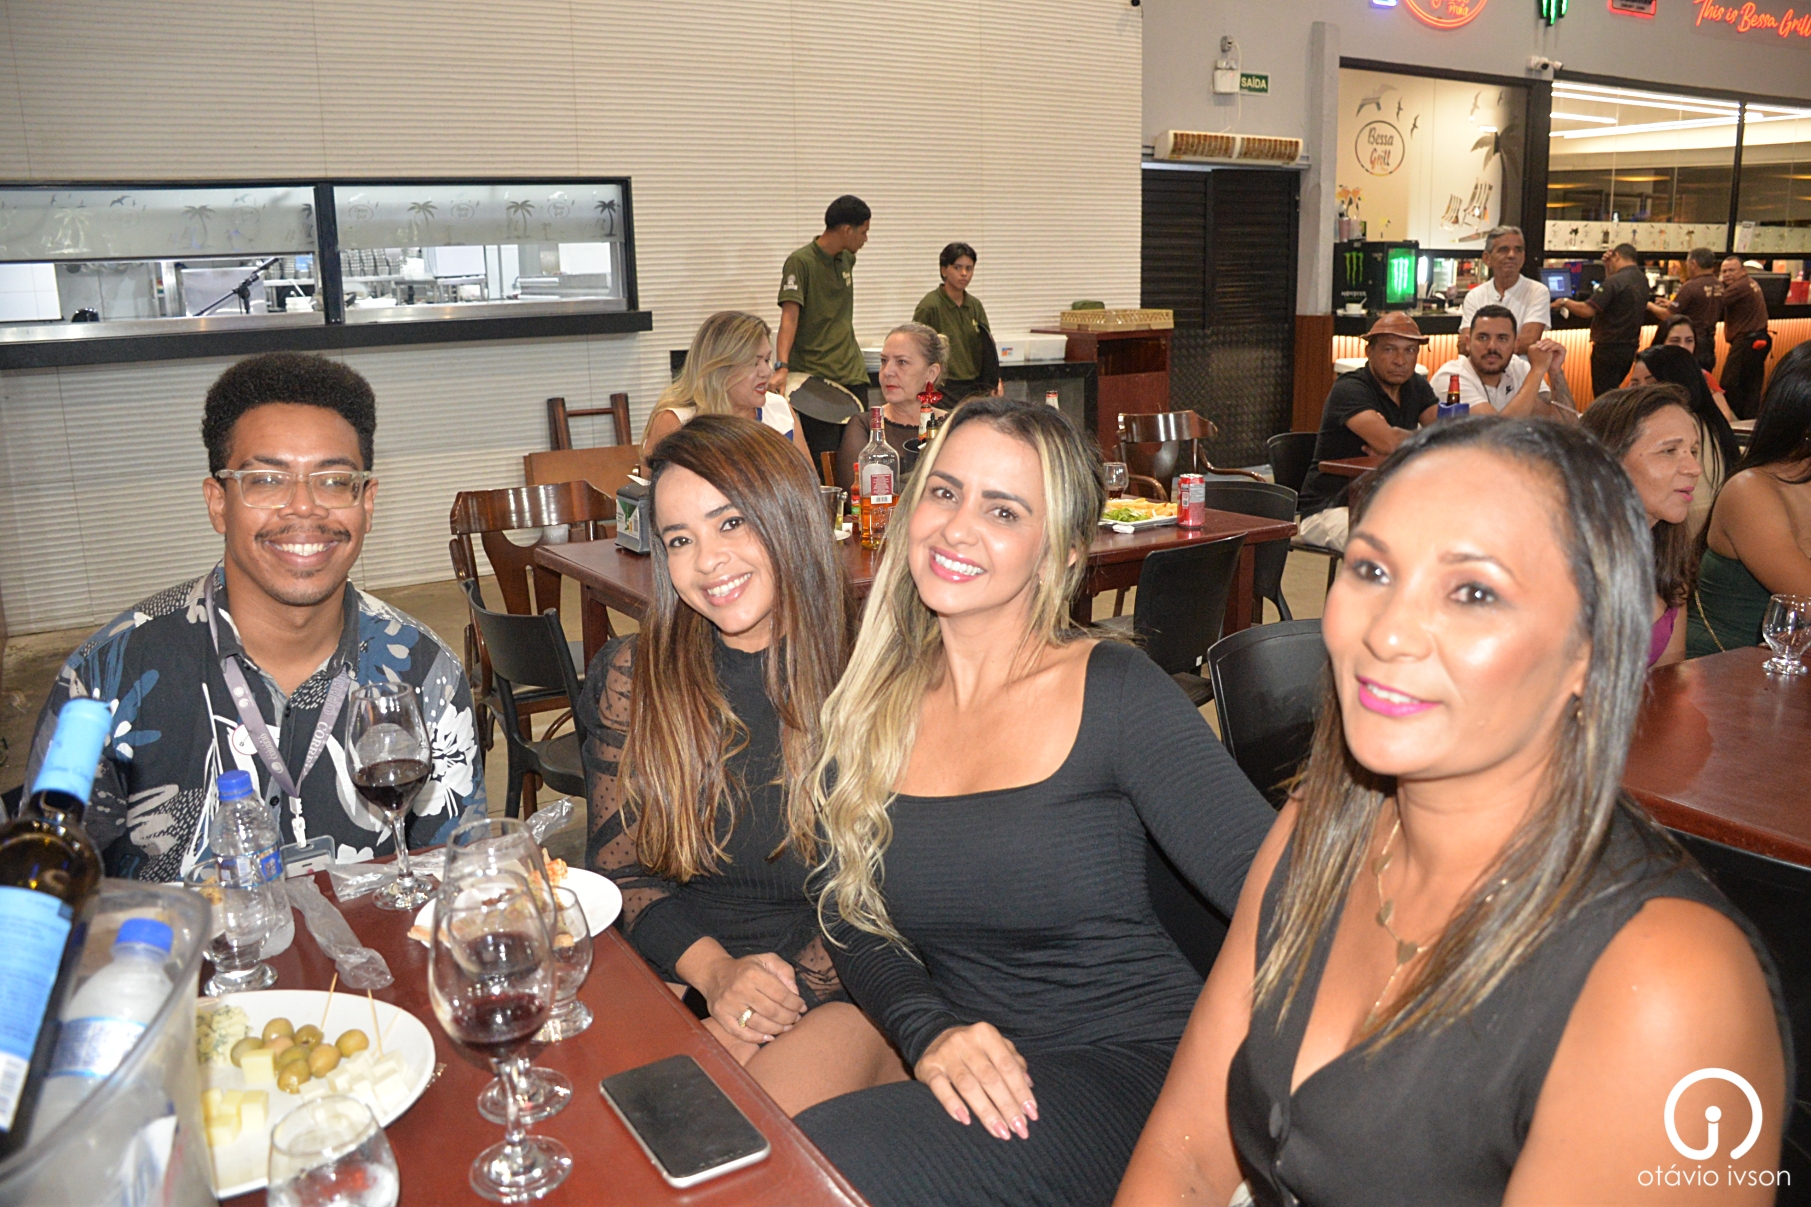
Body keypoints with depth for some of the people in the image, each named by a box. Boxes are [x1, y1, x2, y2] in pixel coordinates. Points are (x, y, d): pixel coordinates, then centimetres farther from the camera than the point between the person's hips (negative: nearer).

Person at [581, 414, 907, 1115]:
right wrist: (715, 972, -14)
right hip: (682, 979, 3)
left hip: (849, 988, -2)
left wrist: (787, 994, -17)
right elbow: (618, 867, 4)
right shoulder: (634, 676, 2)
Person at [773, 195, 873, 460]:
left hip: (853, 375, 7)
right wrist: (782, 366, -33)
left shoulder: (847, 259, 11)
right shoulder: (800, 262, -11)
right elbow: (789, 316, -21)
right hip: (815, 379, -7)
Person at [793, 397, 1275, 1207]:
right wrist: (928, 1032, -13)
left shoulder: (1114, 693, -9)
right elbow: (852, 916, 5)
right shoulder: (872, 705, 4)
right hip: (962, 1077, 4)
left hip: (1129, 1063, -4)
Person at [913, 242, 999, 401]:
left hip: (974, 387, 6)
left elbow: (987, 345, 14)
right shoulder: (930, 306, -7)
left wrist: (995, 381, 2)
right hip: (944, 389, -6)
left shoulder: (975, 305, 12)